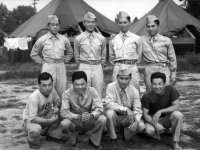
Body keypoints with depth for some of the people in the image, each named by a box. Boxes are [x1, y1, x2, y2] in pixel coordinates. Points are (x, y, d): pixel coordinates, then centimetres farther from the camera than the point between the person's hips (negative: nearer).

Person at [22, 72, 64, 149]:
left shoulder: (52, 90, -16)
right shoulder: (34, 97, -34)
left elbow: (57, 101, 4)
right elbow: (32, 118, -34)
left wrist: (56, 107, -19)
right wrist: (50, 121, -32)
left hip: (45, 116, 6)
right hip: (30, 120, -6)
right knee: (36, 128, -38)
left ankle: (53, 136, 5)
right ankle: (32, 141, -1)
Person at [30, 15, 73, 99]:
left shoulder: (64, 40, 7)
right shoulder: (42, 40, 2)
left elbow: (70, 53, 23)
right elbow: (33, 54, 12)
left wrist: (65, 61, 10)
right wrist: (42, 62, 3)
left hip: (61, 68, 2)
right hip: (47, 68, -2)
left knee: (62, 93, 3)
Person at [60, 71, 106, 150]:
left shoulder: (92, 91, -14)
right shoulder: (67, 93, -17)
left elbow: (99, 108, -19)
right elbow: (63, 112, -23)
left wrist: (91, 115, -42)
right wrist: (79, 117, -39)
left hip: (89, 122, 1)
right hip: (75, 122, -1)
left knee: (102, 119, -28)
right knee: (64, 123, -33)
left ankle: (94, 141, 1)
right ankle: (74, 141, 1)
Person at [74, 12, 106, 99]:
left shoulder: (101, 39, 6)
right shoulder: (78, 39, 2)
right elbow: (77, 57, 12)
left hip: (98, 68, 1)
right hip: (84, 68, -1)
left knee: (98, 95, 1)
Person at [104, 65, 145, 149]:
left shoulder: (134, 91, -7)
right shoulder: (111, 87, -14)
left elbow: (138, 110, -9)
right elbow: (108, 104, -26)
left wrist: (136, 121, -30)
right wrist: (126, 109, -34)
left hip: (128, 118, 2)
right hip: (115, 117, -2)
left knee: (141, 126, -25)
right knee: (109, 112, -35)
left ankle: (126, 132, 10)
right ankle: (113, 139, -12)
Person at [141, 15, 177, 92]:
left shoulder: (166, 40, 5)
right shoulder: (142, 40, 6)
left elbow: (172, 58, 11)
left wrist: (173, 75, 9)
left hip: (164, 69, 0)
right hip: (149, 70, 1)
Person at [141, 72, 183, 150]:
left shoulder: (170, 89, -17)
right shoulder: (147, 96, -18)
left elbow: (176, 106, -18)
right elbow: (145, 114, -14)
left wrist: (160, 111, -28)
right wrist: (155, 124, -31)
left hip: (167, 118, 2)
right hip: (153, 120, -1)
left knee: (178, 115, -31)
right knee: (149, 130, -35)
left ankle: (175, 142, -13)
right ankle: (156, 135, 4)